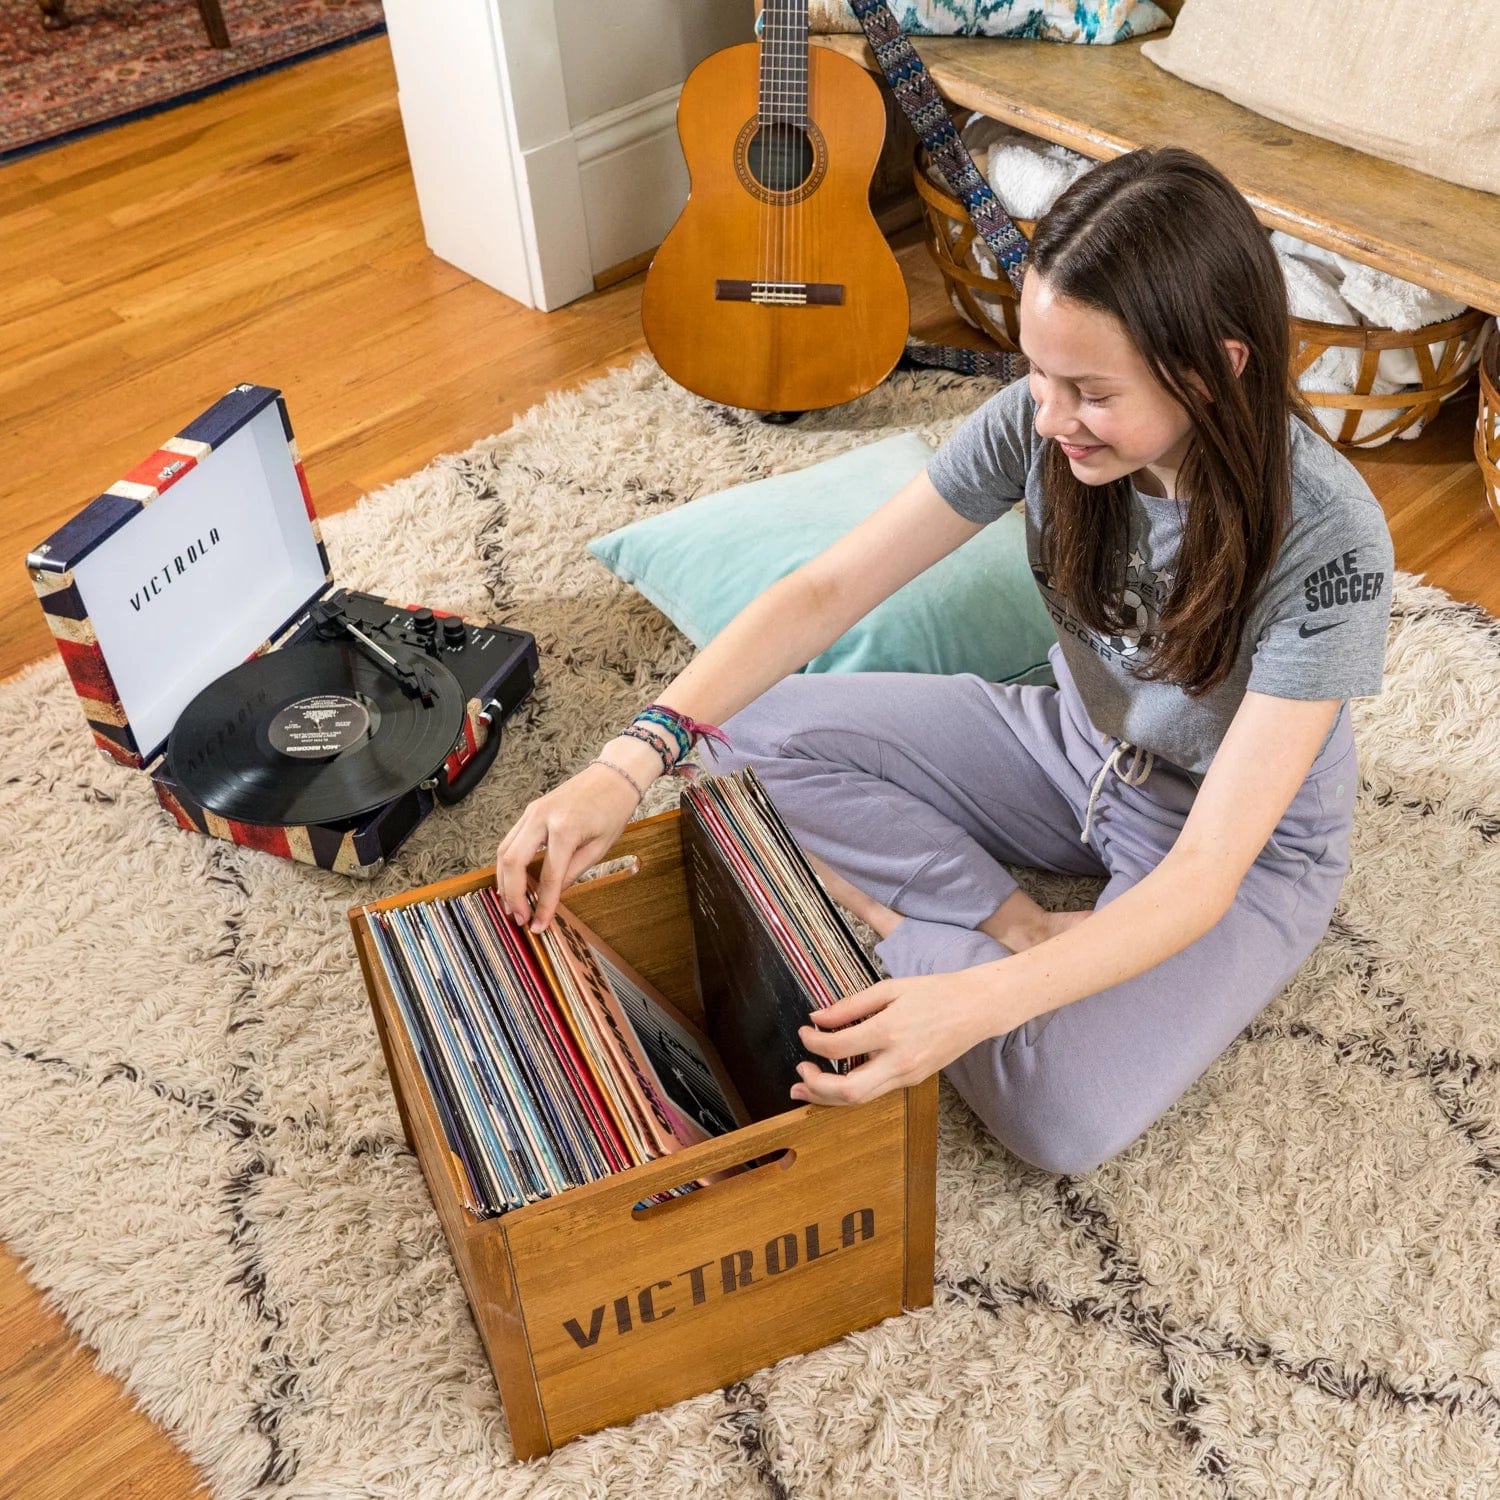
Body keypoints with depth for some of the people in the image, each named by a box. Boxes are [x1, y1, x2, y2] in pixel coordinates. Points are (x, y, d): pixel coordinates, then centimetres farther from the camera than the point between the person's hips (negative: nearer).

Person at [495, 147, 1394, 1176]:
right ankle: (1016, 926, -11)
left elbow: (1205, 874, -35)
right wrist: (630, 763, -31)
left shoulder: (1326, 542, -33)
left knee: (1061, 1118, -31)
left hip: (1247, 844, -5)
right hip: (1073, 749, 5)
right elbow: (827, 589, -18)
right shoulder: (1039, 422, -21)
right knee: (753, 735, -9)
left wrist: (976, 1004, -48)